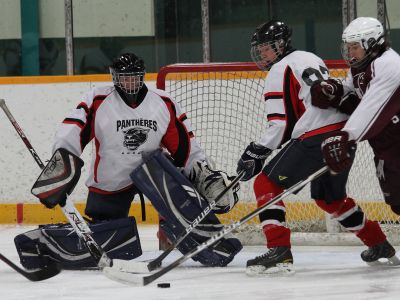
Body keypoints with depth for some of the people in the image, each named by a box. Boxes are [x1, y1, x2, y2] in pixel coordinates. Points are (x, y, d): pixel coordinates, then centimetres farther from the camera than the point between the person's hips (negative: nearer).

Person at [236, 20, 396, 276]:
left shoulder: (280, 70, -4)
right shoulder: (311, 58, 22)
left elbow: (281, 123, -10)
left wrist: (257, 152, -6)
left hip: (316, 140, -9)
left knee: (266, 184, -4)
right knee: (330, 197, 28)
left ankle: (279, 252, -18)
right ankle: (379, 244, 32)